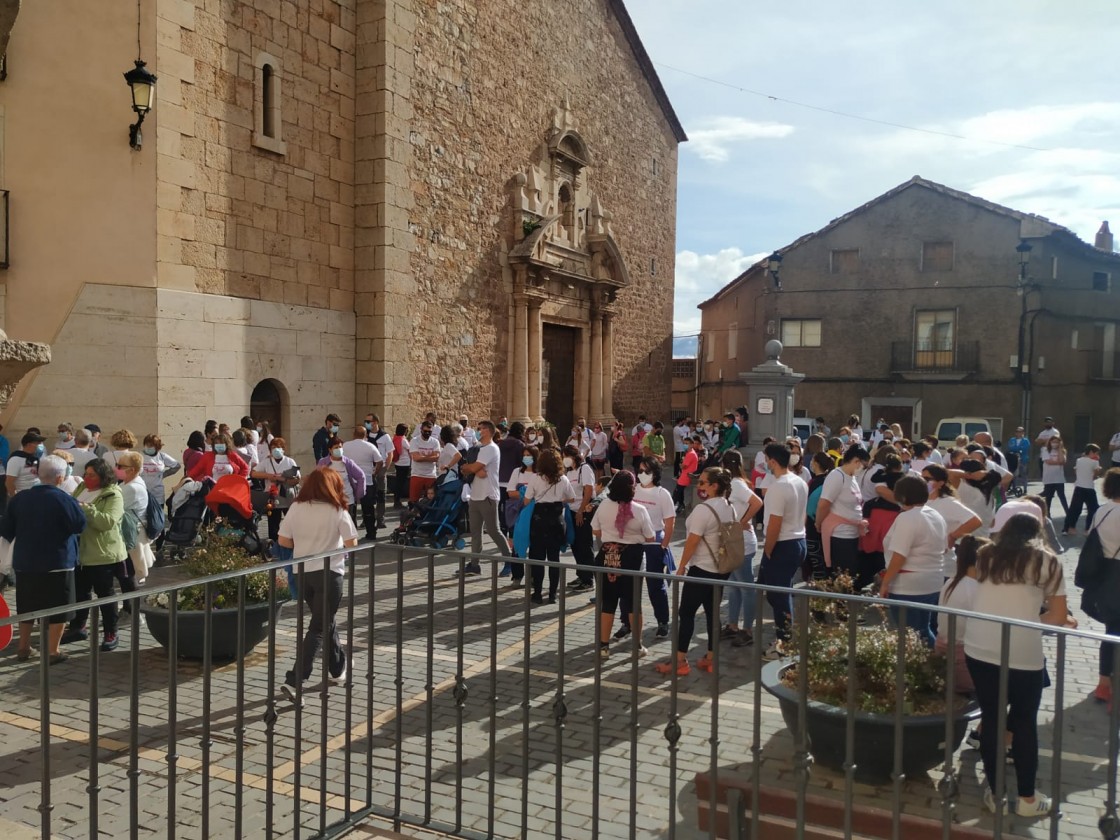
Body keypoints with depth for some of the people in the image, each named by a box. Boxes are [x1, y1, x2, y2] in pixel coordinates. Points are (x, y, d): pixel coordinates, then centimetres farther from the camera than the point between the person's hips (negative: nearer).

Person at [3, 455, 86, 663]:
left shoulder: (20, 498, 1)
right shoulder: (61, 498, -16)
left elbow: (7, 531, 8)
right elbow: (80, 524, -15)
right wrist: (76, 506, 1)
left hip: (25, 562, 6)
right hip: (57, 562, -5)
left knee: (27, 607, 18)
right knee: (58, 607, 4)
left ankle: (23, 647, 27)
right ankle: (52, 652, 7)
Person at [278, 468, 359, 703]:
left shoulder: (296, 508, 1)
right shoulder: (337, 511, -8)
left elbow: (283, 540, 4)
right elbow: (352, 544, -9)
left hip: (302, 573, 5)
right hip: (328, 573, -5)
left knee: (326, 621, 22)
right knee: (318, 628, 1)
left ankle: (338, 670, 37)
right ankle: (294, 682, -10)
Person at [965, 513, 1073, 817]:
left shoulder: (986, 556, 14)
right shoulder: (1046, 562, 7)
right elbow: (1059, 617, 7)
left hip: (979, 648, 2)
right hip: (1024, 654, -2)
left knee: (990, 719, 14)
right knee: (1025, 723, 15)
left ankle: (995, 794, 24)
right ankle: (1027, 799, 26)